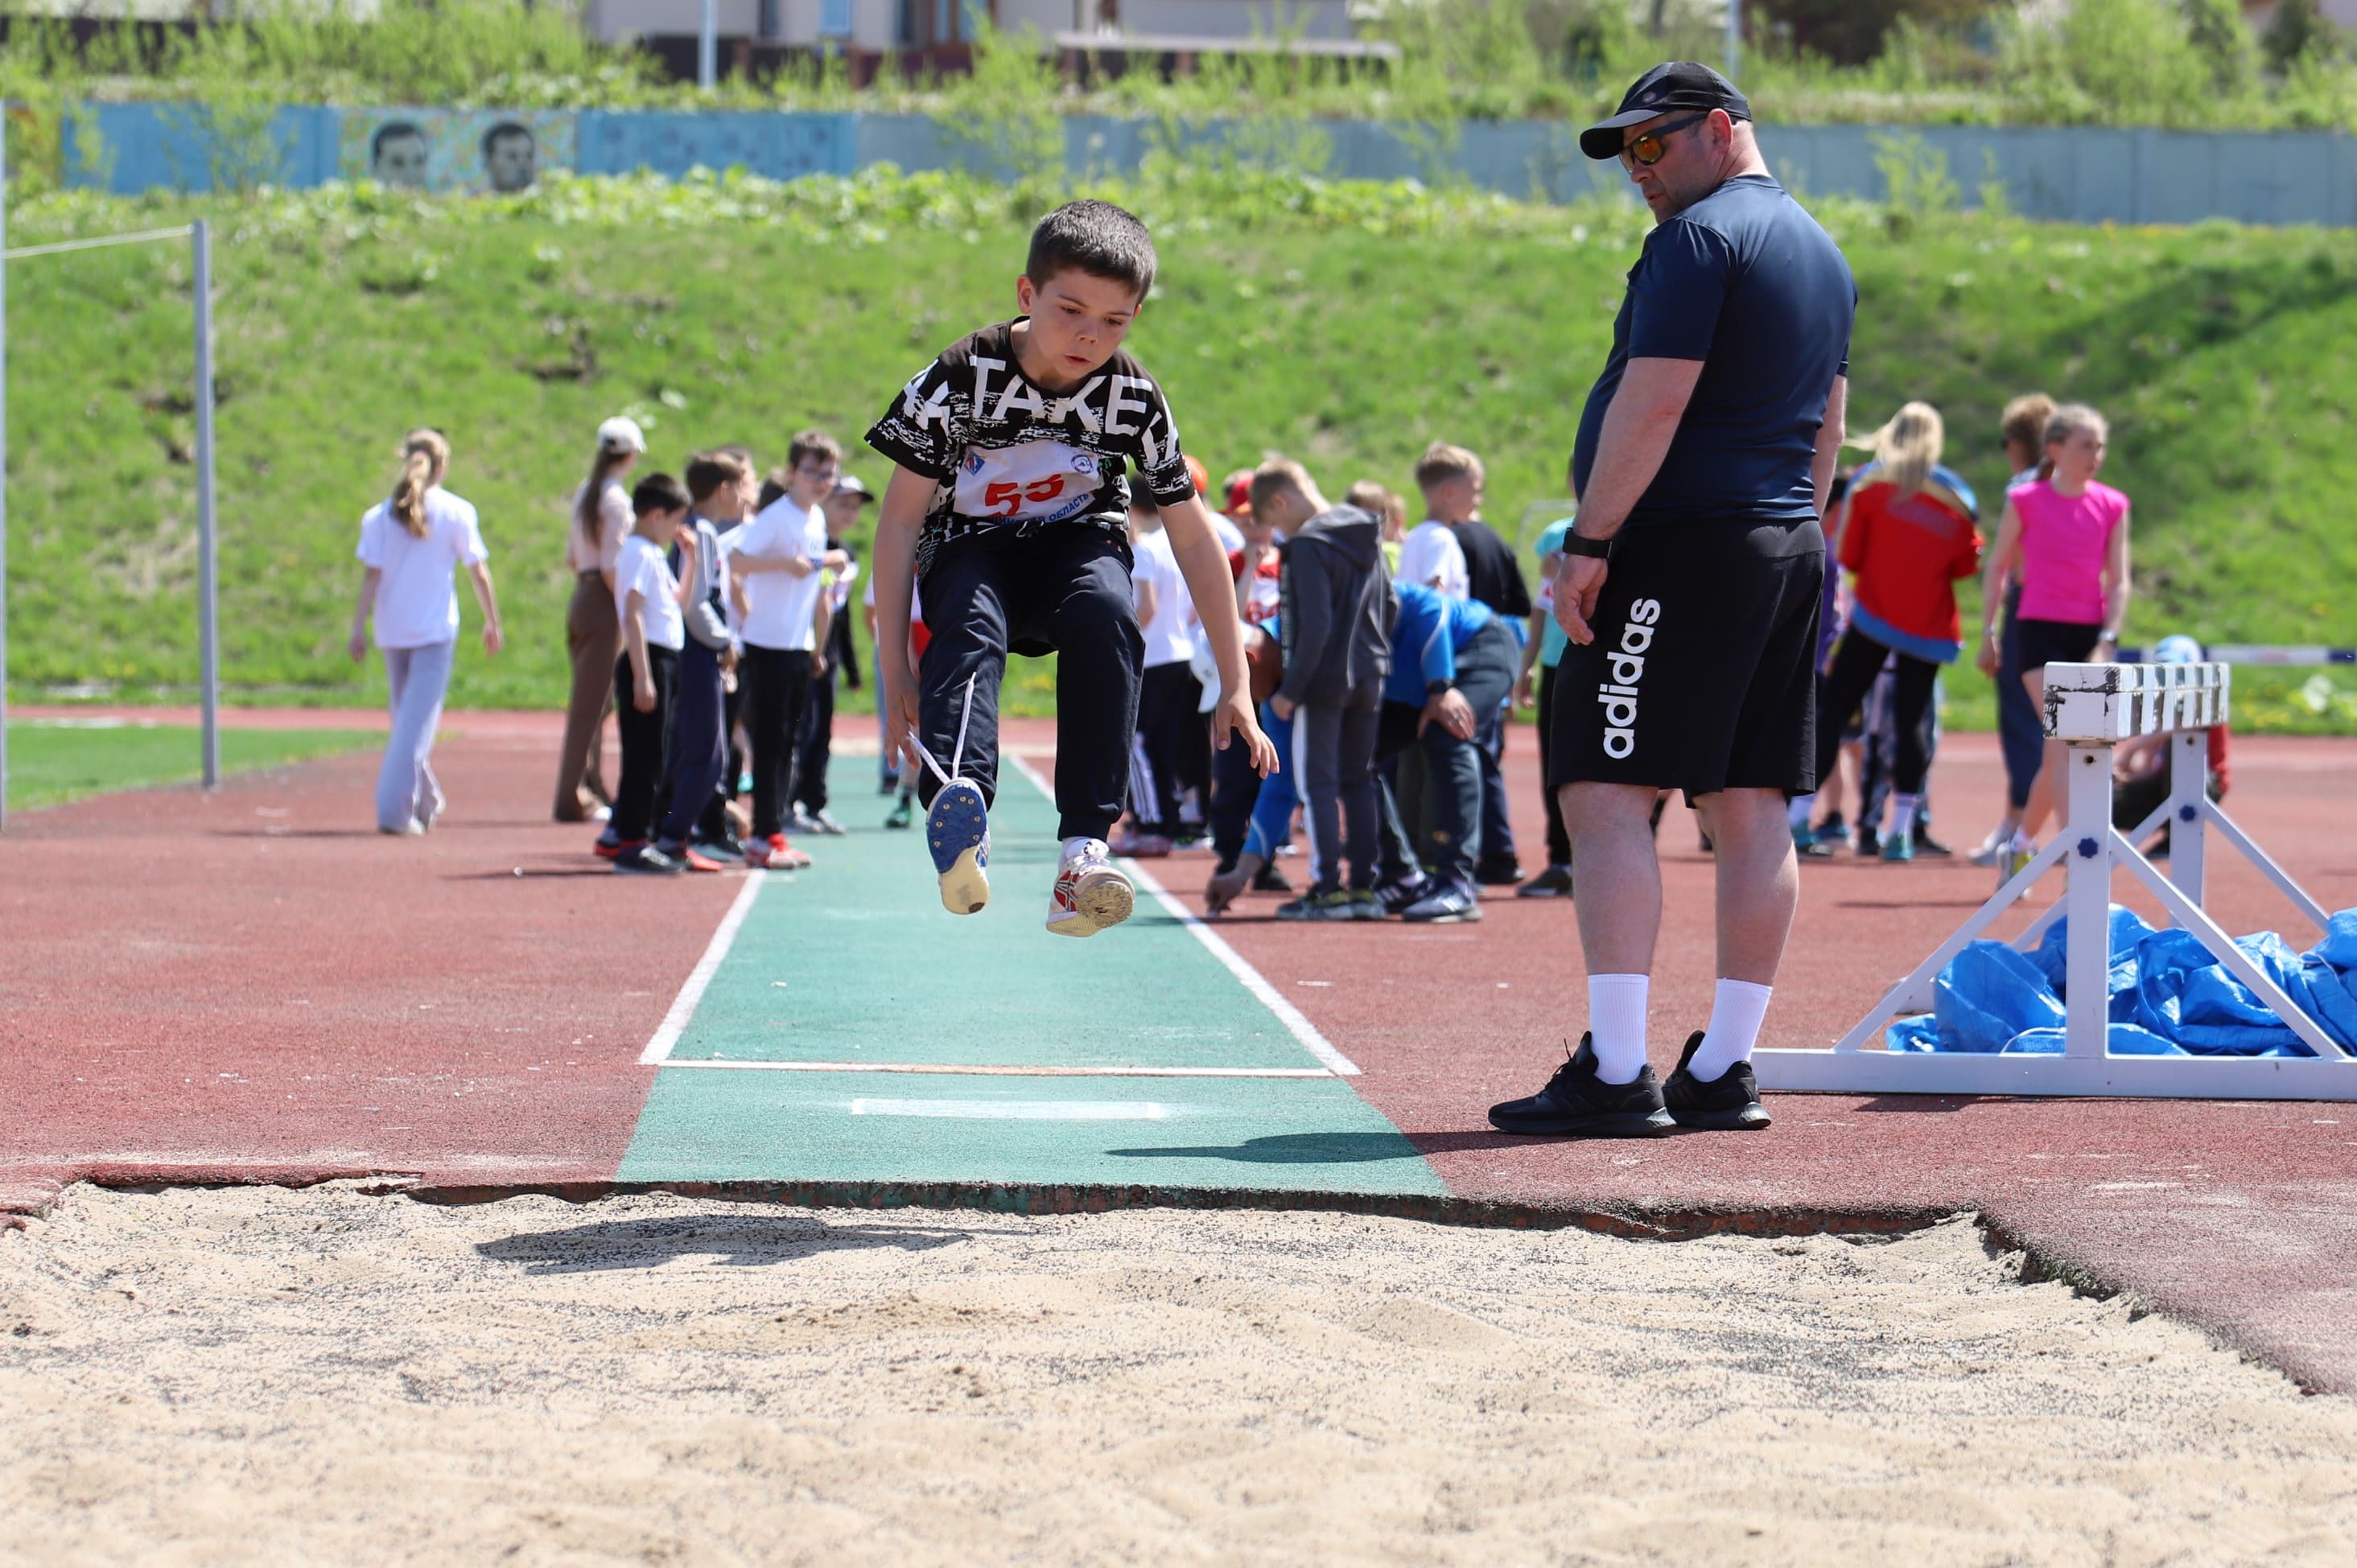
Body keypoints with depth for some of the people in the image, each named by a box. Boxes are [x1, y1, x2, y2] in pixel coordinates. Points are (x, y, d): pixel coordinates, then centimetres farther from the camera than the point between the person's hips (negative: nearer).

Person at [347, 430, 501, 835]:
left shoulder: (380, 515, 1)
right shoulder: (456, 513, -3)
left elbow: (371, 576, -4)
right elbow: (479, 573, -1)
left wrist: (359, 628, -4)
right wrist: (492, 622, 9)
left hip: (392, 630, 3)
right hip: (435, 629, -3)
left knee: (407, 715, 18)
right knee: (418, 721, -5)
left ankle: (426, 802, 29)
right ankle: (395, 810, -15)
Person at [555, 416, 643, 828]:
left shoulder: (584, 493, 12)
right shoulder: (616, 500, -14)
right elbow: (611, 565, -18)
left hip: (581, 595, 9)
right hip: (604, 605, -9)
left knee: (591, 702, 16)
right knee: (591, 705, -4)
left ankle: (593, 790, 23)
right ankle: (573, 799, -3)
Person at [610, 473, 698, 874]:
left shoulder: (654, 555, 17)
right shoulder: (639, 554, -13)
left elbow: (678, 602, 29)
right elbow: (632, 616, -20)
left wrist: (690, 559, 18)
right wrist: (642, 676, -24)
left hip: (664, 660, 10)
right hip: (648, 661, -10)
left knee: (655, 760, 13)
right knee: (644, 758, -8)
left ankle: (635, 838, 18)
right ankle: (632, 846, -7)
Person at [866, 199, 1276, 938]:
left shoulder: (1135, 399, -13)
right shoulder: (959, 379, -19)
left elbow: (1193, 536, -4)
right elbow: (899, 521, -14)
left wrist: (1235, 685, -3)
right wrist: (893, 668, -17)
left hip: (1079, 541, 1)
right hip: (970, 547, -1)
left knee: (1106, 614, -33)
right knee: (969, 628, -35)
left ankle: (1085, 848, -39)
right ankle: (956, 803, -62)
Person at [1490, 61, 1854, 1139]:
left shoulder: (1699, 238, -9)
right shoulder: (1823, 252, 20)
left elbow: (1652, 405, -17)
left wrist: (1588, 544, -16)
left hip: (1678, 543, -10)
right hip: (1786, 553, 10)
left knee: (1606, 795, -10)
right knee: (1750, 810, 7)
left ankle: (1615, 1075, -16)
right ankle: (1724, 1071, 7)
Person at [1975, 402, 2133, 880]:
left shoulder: (2112, 507, 6)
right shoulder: (2026, 501, -1)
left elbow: (2118, 581, 5)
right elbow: (1996, 568, 7)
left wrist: (2106, 642, -7)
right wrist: (1989, 634, 3)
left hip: (2090, 636, 4)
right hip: (2041, 630, -4)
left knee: (2059, 753, 7)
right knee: (2066, 743, -16)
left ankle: (2021, 844, 24)